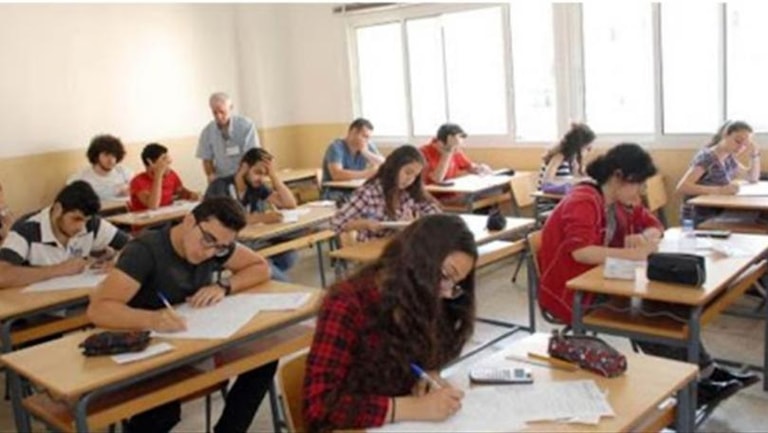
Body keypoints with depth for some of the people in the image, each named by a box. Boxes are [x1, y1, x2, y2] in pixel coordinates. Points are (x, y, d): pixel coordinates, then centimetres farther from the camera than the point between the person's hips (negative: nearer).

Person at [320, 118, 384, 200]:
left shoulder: (368, 146, 5)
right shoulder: (336, 147, -13)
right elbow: (336, 174, -28)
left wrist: (367, 153, -15)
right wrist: (366, 174, -28)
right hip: (335, 194, -6)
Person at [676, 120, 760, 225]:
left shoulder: (729, 158, 10)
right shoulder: (707, 157, -15)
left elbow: (753, 177, 25)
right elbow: (682, 187, -28)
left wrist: (755, 155, 8)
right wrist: (719, 190, -34)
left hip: (717, 215, 8)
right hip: (699, 219, -8)